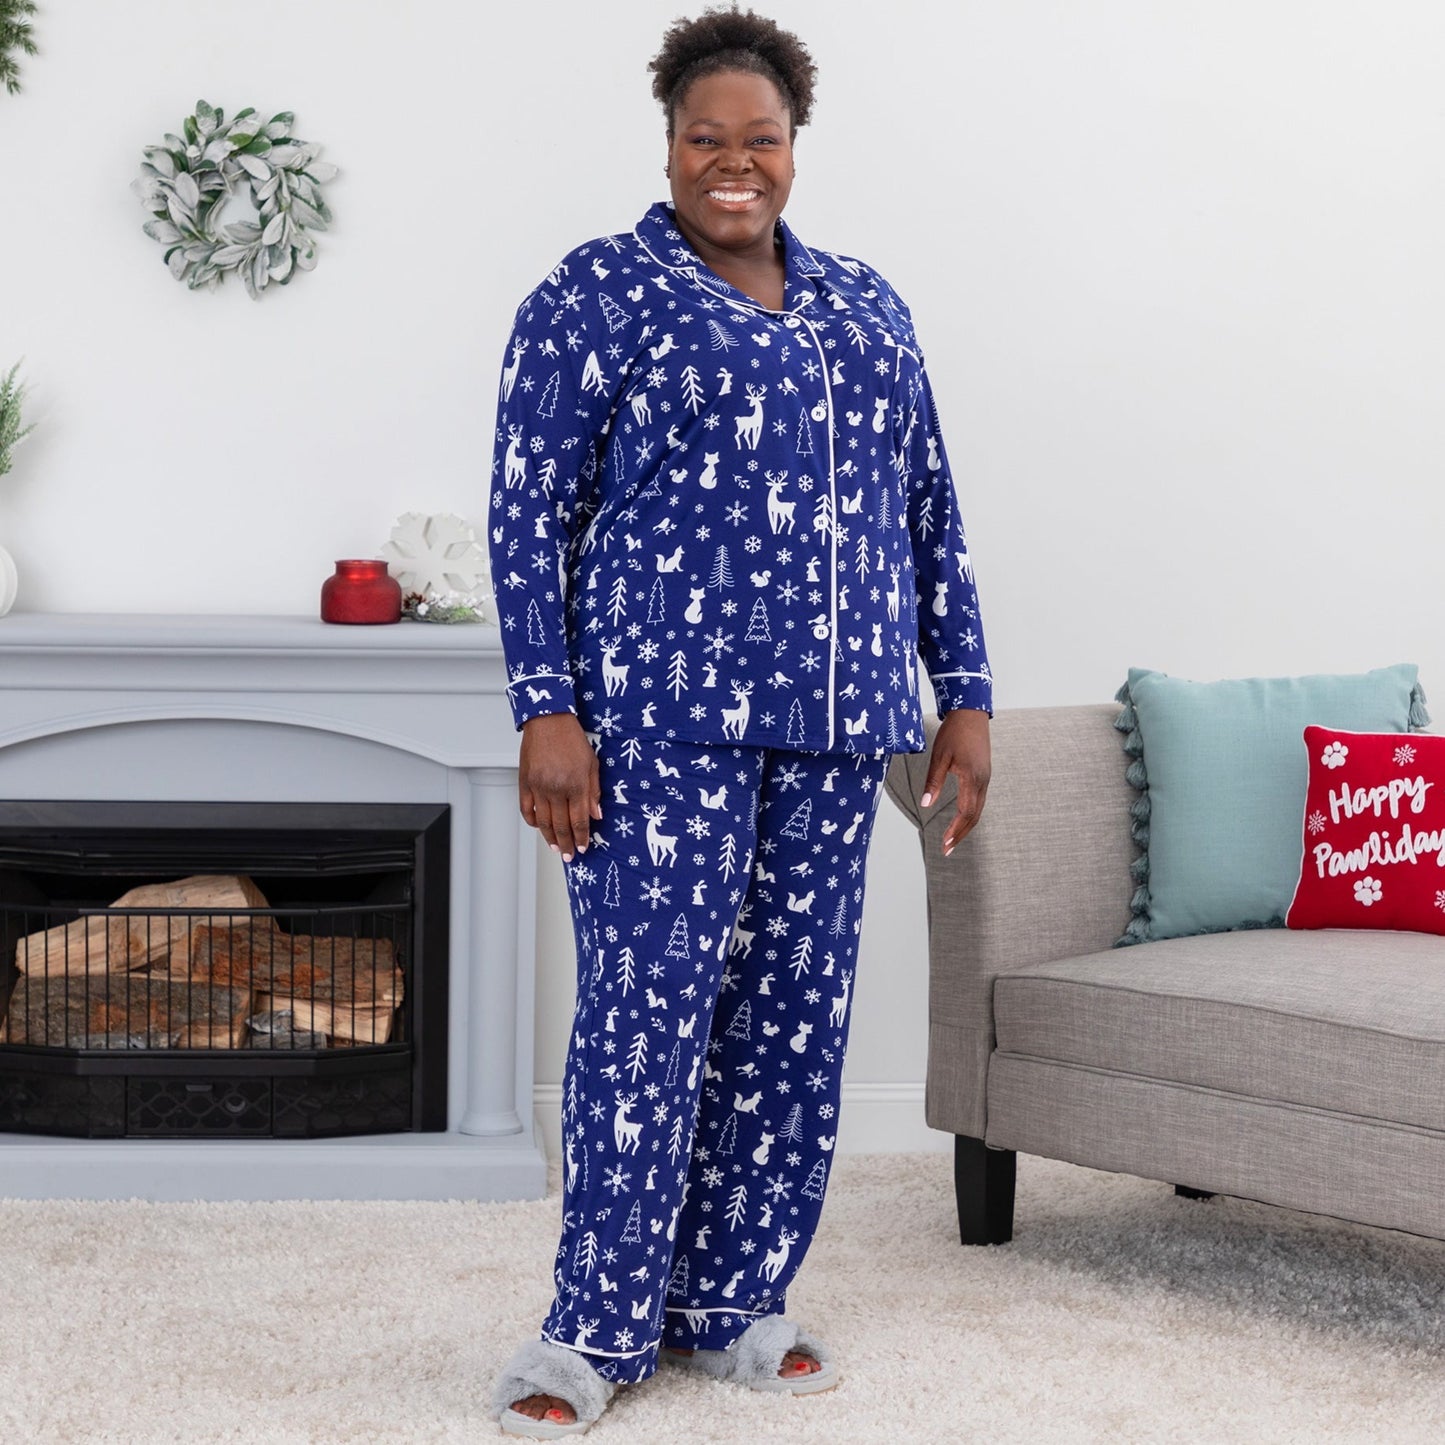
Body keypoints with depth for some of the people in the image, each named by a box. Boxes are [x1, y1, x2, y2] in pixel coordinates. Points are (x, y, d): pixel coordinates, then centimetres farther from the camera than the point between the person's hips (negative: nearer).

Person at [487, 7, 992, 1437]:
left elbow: (929, 511, 18)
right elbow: (529, 514, -4)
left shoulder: (867, 309, 16)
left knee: (793, 1015, 7)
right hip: (663, 708, -5)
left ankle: (732, 1304, 20)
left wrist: (964, 695, 12)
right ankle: (601, 1328, 6)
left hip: (829, 721, 5)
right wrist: (547, 714, -12)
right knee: (647, 1011, -5)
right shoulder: (596, 293, 0)